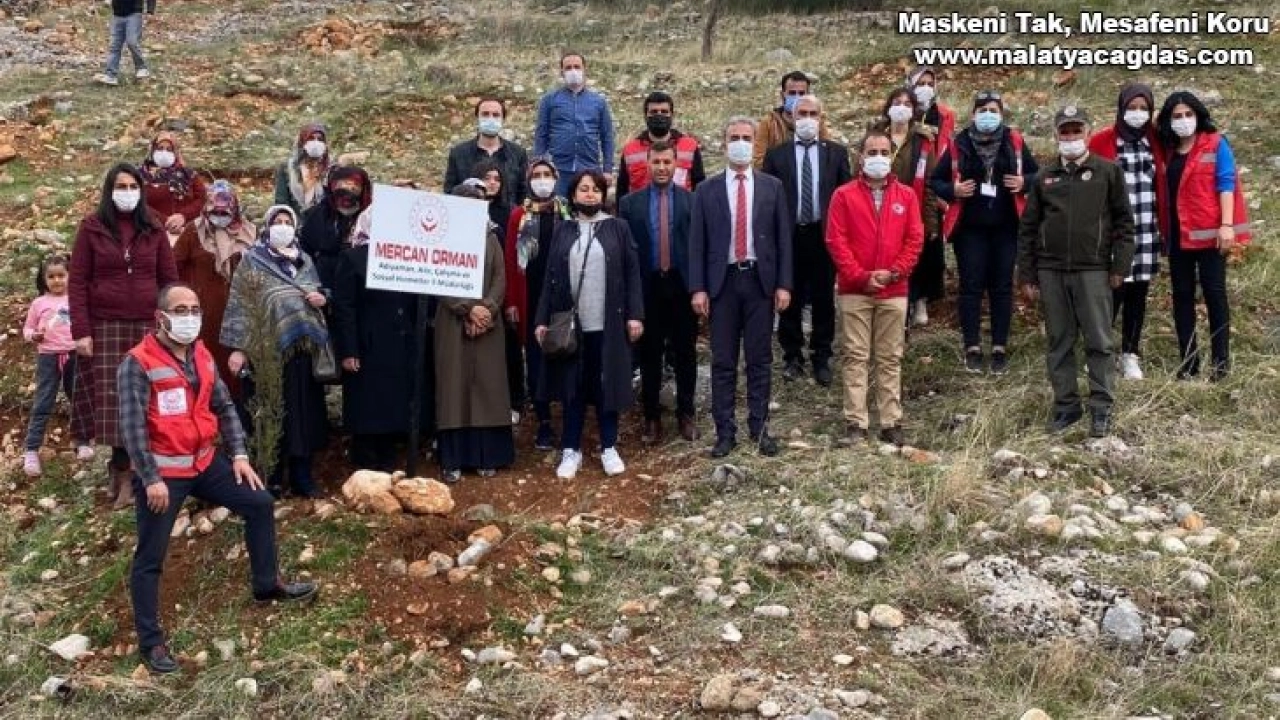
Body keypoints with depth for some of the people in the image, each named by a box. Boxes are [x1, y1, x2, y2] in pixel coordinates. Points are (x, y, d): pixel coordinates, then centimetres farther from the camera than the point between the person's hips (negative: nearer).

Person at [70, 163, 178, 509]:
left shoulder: (153, 228, 9)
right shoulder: (92, 227, 3)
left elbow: (169, 278, 9)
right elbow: (77, 281, 0)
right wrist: (80, 330, -8)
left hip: (147, 325, 2)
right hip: (105, 325, -1)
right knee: (113, 398, -4)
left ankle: (124, 469, 5)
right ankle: (125, 469, 6)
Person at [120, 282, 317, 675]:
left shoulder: (202, 356, 6)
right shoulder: (138, 363, -17)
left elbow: (224, 407, 13)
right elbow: (132, 426, -20)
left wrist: (239, 455, 5)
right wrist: (151, 479, -23)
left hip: (204, 462, 7)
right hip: (161, 472, -7)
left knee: (260, 503, 11)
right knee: (150, 558, -2)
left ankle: (267, 585, 28)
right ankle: (151, 642, 7)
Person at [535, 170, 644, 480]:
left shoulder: (618, 228, 4)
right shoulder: (563, 231, 8)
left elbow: (632, 273, -1)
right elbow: (551, 277, 6)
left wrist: (634, 314, -9)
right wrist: (542, 319, -1)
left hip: (608, 323, -1)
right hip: (570, 323, 1)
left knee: (607, 385, 4)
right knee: (573, 386, 6)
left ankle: (609, 448, 14)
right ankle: (571, 450, 12)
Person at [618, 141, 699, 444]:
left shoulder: (692, 201, 1)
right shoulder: (630, 203, 3)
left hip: (682, 286, 0)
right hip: (647, 286, 0)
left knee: (685, 353, 7)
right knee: (649, 355, 8)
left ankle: (685, 414, 20)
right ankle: (652, 416, 18)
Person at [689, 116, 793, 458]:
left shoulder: (772, 187, 6)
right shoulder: (707, 190, 4)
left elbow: (784, 238, 4)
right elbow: (697, 242, 2)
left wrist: (784, 284, -4)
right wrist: (698, 288, -6)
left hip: (760, 280, 0)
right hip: (723, 281, 0)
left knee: (760, 360, 6)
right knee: (723, 362, 3)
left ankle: (759, 428, 15)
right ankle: (725, 432, 10)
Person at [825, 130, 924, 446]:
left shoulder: (906, 195, 8)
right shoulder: (844, 195, 1)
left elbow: (914, 239, 4)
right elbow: (836, 241, -4)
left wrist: (894, 272, -8)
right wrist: (861, 277, -11)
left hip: (894, 292, 2)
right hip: (854, 291, -2)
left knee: (891, 359, 5)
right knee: (856, 357, 0)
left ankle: (891, 423, 10)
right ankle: (856, 423, 3)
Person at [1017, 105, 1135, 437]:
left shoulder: (1108, 172, 4)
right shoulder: (1045, 178, 11)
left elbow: (1123, 221, 3)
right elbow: (1027, 228, 12)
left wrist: (1119, 266, -4)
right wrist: (1027, 276, 7)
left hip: (1092, 270, -3)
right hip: (1050, 272, 3)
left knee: (1099, 342, -2)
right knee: (1058, 343, 7)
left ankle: (1101, 408, 5)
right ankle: (1066, 405, 16)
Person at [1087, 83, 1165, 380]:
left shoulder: (1155, 141, 10)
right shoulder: (1102, 141, -1)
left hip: (1146, 231, 4)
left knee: (1138, 294, 7)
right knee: (1114, 292, -7)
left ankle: (1131, 355, 15)